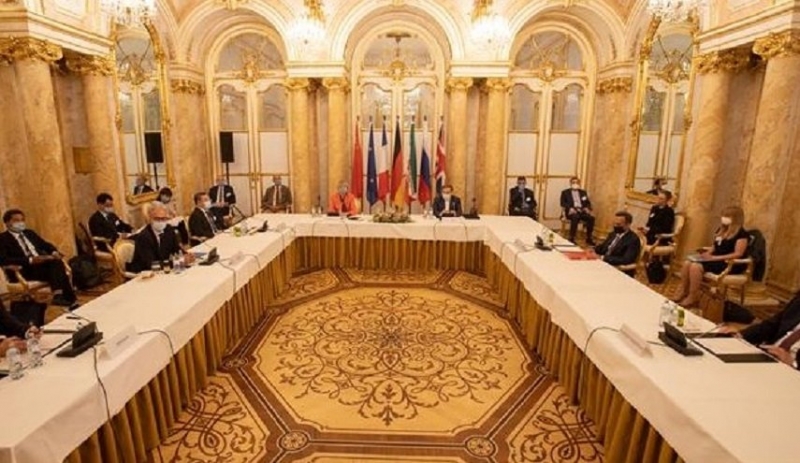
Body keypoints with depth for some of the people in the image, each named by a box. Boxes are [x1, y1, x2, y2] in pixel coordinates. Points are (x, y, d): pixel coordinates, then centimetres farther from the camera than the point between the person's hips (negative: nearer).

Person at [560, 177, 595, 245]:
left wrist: (587, 208, -5)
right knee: (575, 217, -38)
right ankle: (571, 238, -32)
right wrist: (570, 208, -18)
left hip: (582, 211, 4)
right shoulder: (565, 192, 14)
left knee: (591, 217, -27)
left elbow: (588, 203, 18)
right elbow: (563, 203, 1)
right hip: (572, 211, -4)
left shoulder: (583, 192, 25)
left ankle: (589, 238, -15)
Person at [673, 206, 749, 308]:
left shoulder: (742, 234, -11)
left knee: (696, 266, -30)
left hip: (730, 264, -9)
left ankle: (692, 298, -19)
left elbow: (738, 254, -18)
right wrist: (707, 253, -3)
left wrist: (714, 258, -22)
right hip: (716, 259, 9)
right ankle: (683, 293, -5)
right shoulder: (721, 230, 16)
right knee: (687, 263, -13)